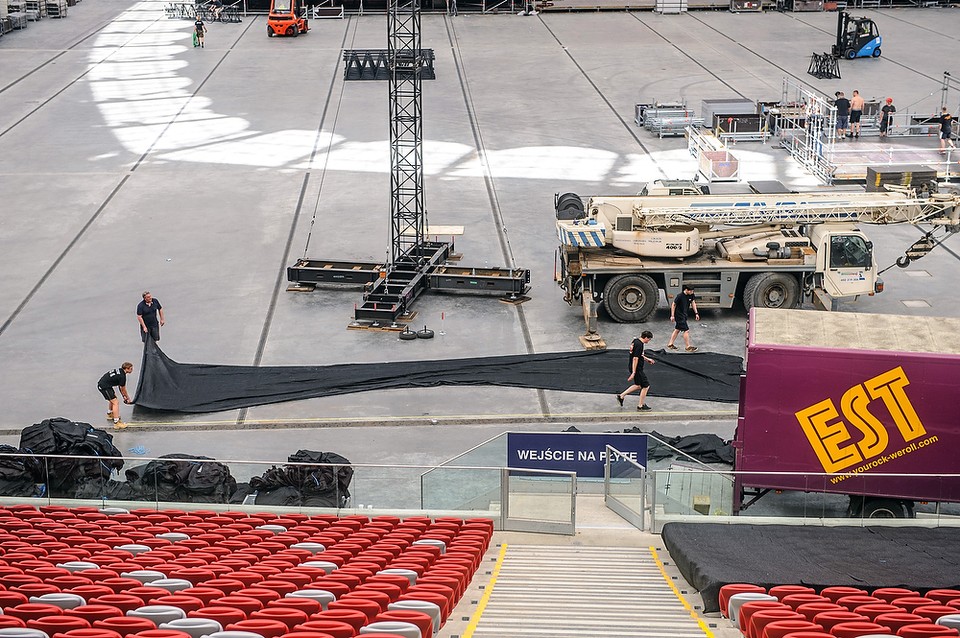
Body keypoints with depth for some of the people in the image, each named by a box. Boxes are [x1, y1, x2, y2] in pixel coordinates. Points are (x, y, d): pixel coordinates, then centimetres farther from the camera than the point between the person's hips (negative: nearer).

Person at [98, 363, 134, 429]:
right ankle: (116, 423, -18)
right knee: (116, 403, -12)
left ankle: (110, 414, 52)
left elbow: (120, 386, 19)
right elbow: (123, 389, -6)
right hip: (104, 387, -10)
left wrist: (124, 396, 22)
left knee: (113, 398, 30)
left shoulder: (119, 370, 8)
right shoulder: (122, 376, -20)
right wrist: (128, 398, 10)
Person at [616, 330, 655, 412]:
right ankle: (641, 406, 12)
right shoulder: (639, 345, -23)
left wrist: (647, 359, 28)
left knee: (638, 385, 22)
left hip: (634, 367, 10)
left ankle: (621, 396, 24)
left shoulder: (636, 341, 7)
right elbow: (635, 359, -26)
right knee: (646, 386, 2)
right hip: (637, 368, -10)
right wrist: (633, 373, -26)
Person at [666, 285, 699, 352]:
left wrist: (696, 313, 6)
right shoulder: (680, 296, -23)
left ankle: (670, 344, 27)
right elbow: (673, 305, -15)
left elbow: (693, 303, 10)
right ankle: (688, 347, 2)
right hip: (679, 316, -8)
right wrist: (672, 316, -13)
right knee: (686, 330, -7)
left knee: (677, 330, 16)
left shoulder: (691, 295, -4)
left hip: (684, 315, 8)